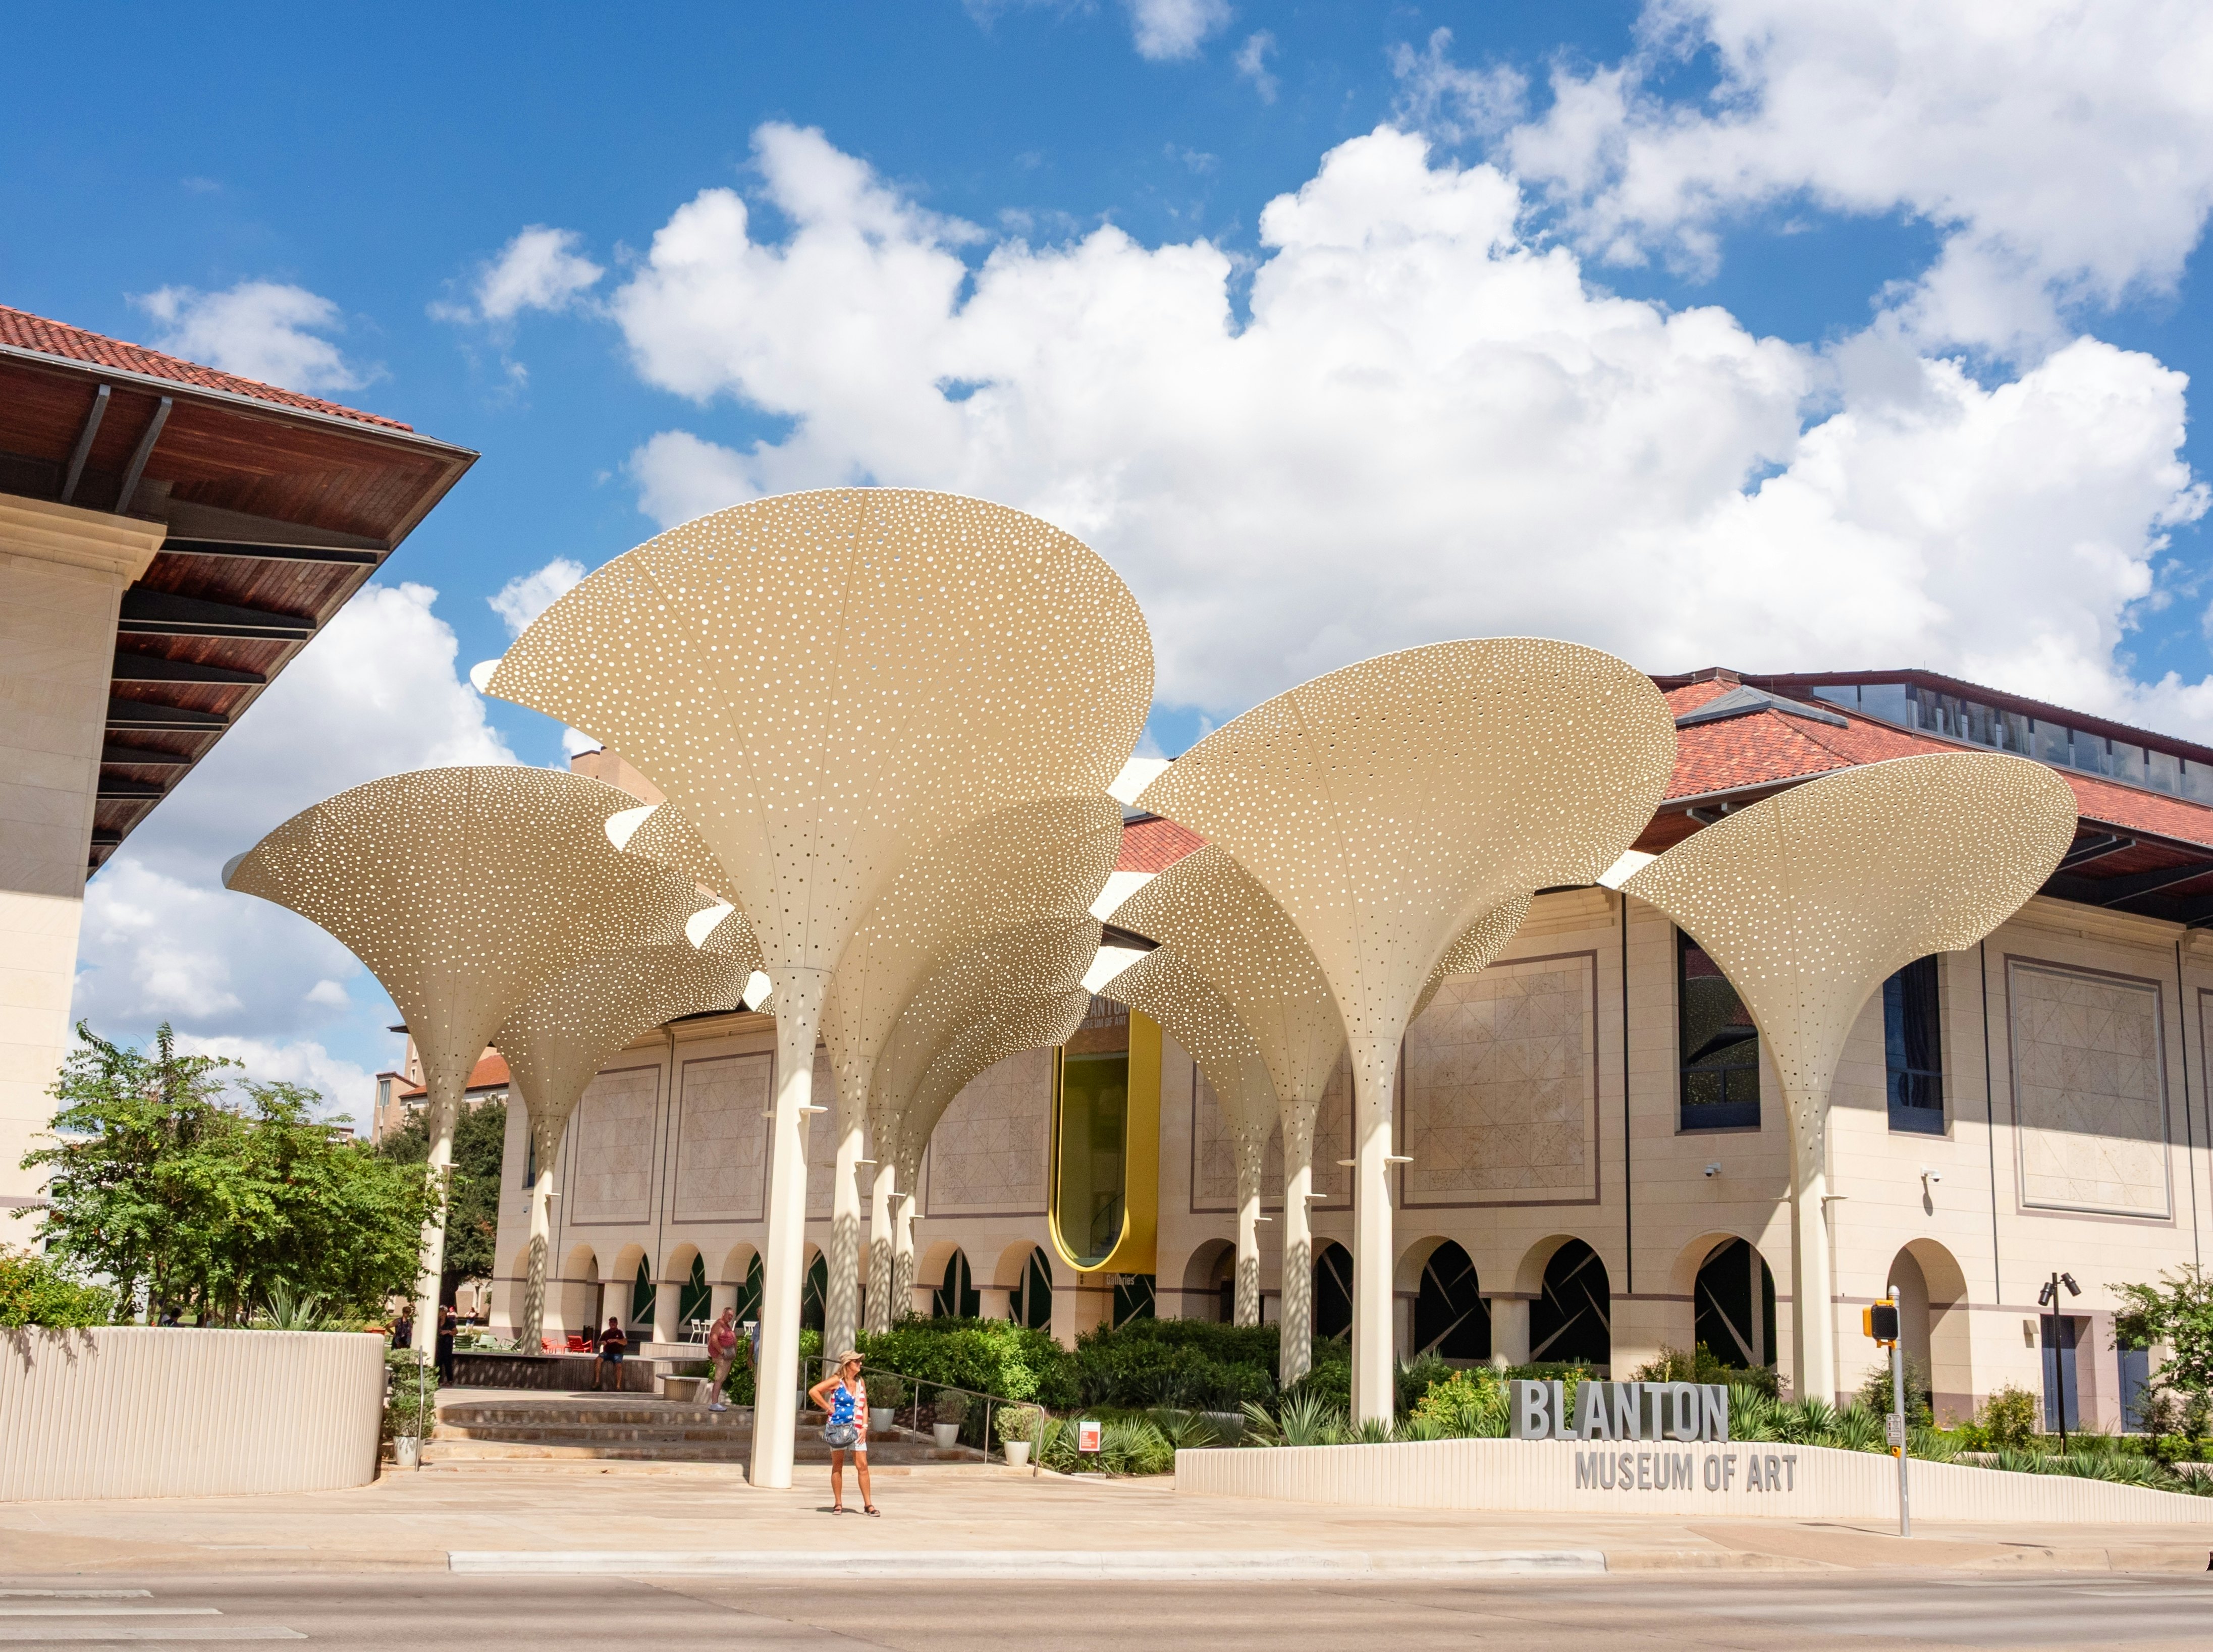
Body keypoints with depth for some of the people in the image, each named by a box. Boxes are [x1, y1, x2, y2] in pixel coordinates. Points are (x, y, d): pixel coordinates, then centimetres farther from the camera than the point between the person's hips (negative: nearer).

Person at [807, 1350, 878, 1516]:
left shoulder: (860, 1382, 11)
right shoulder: (837, 1381, -5)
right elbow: (813, 1392, -12)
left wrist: (865, 1427, 4)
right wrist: (828, 1408, -10)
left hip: (857, 1429, 4)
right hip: (839, 1428, -4)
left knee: (862, 1466, -3)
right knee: (837, 1466, 4)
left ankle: (868, 1504, -1)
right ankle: (838, 1504, 11)